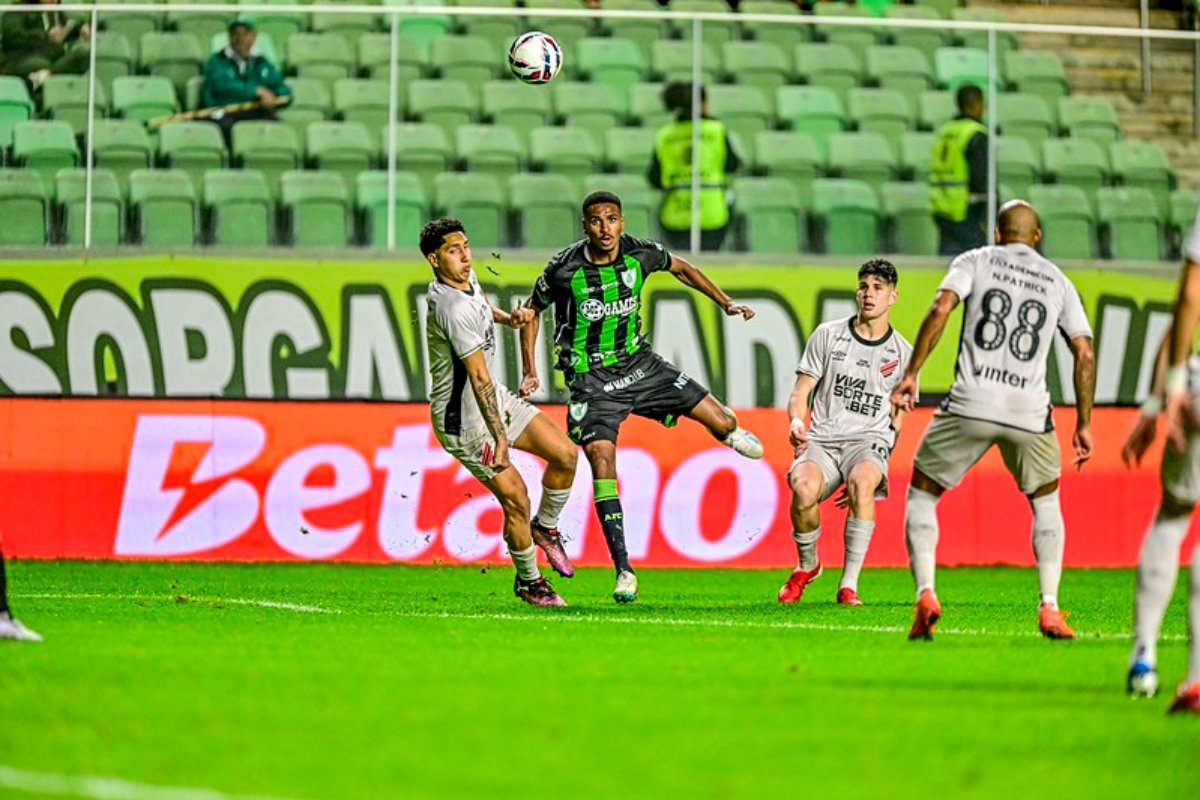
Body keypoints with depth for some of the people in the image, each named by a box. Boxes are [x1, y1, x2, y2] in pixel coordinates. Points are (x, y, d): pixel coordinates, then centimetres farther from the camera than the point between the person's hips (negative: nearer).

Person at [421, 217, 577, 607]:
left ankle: (545, 527, 26)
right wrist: (500, 437, -34)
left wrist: (506, 317, 8)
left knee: (564, 453, 2)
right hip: (462, 419, -9)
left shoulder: (466, 279, 0)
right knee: (515, 498, -8)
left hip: (495, 400, 9)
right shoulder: (453, 309, -30)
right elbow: (479, 378, -33)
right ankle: (528, 581, 14)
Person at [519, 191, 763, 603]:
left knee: (723, 422, 1)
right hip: (591, 378, -3)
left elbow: (681, 268, 14)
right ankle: (623, 570, -19)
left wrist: (726, 302, 11)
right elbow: (532, 311, 2)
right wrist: (530, 372, -3)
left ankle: (727, 430, 46)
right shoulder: (565, 268, -15)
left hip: (638, 363, 3)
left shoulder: (640, 254, -9)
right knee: (601, 457, -23)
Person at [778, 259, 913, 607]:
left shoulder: (902, 353, 11)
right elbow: (801, 391, 9)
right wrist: (797, 421, -13)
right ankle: (807, 565, -2)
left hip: (868, 441, 0)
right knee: (804, 488, -34)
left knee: (861, 483, -38)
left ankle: (849, 585, -30)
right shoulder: (827, 335, 9)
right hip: (821, 440, 0)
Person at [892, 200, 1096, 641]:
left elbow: (940, 310, -8)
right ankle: (1049, 608, 10)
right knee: (1045, 502, 25)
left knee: (921, 495, 14)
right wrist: (1084, 424, 15)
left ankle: (925, 596, -7)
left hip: (971, 403, -2)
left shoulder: (975, 261, 10)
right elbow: (1084, 354, 10)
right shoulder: (1058, 281, 16)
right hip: (1029, 413, 2)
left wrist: (911, 374, -7)